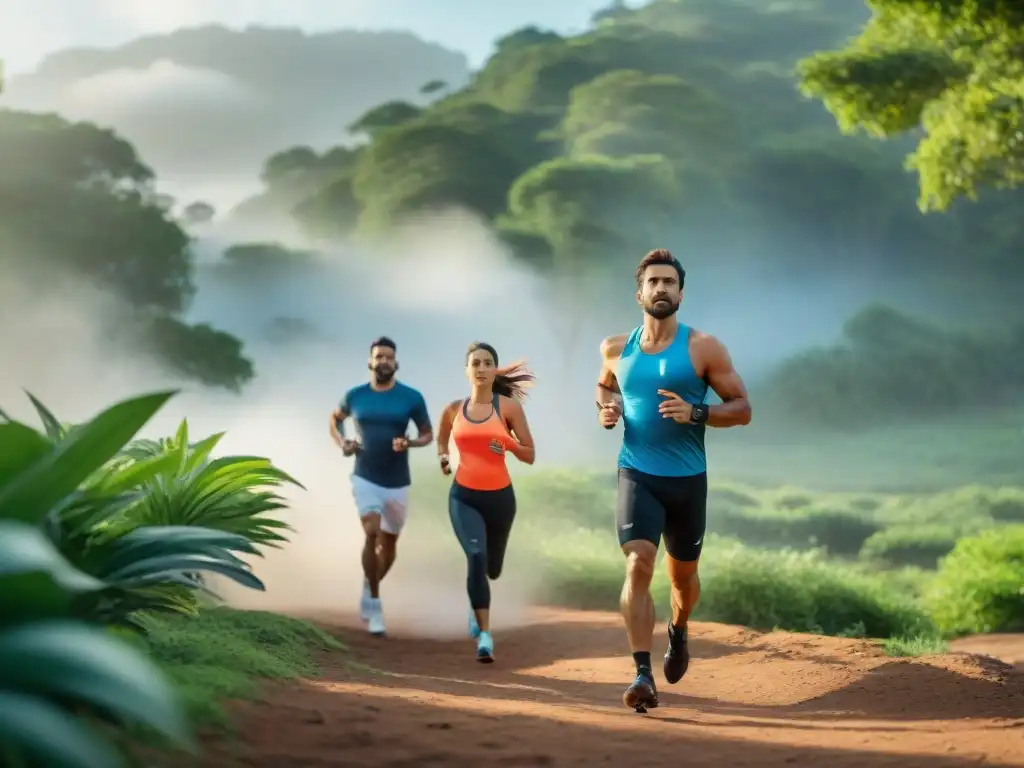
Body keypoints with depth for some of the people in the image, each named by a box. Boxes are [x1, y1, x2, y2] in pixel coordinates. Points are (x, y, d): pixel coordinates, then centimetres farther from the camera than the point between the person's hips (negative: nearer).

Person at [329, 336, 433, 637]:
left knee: (389, 544, 13)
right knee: (372, 533, -23)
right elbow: (335, 419, 17)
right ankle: (374, 605, -14)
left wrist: (409, 443, -20)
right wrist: (341, 443, -3)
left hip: (397, 483, 1)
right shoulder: (355, 396, -1)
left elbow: (428, 434, 2)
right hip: (365, 478, -1)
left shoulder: (412, 398, -6)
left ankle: (369, 590, 43)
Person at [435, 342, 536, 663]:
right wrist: (443, 457, 4)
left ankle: (475, 603, 55)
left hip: (499, 496, 1)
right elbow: (441, 438, 25)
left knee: (492, 568, 17)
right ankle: (485, 636, -23)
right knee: (476, 557, -25)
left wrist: (509, 444, -22)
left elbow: (530, 455, -3)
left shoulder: (509, 406, -4)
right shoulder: (454, 409, 3)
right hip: (463, 496, -1)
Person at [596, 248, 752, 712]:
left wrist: (696, 413, -21)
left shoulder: (703, 348, -5)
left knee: (682, 574, 15)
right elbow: (604, 386, 26)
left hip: (687, 479, 0)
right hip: (637, 474, 0)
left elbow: (742, 409, -4)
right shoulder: (616, 349, 4)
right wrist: (604, 410, 3)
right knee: (638, 565, -19)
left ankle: (678, 632, 49)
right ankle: (642, 675, -21)